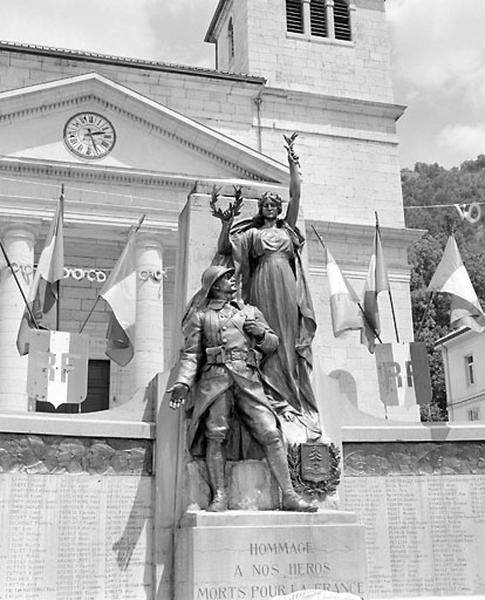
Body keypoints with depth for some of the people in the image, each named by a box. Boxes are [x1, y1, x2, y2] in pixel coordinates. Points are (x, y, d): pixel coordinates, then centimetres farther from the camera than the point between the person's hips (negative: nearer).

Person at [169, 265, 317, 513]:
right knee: (216, 435, -13)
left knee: (271, 433, -9)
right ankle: (219, 496, -6)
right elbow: (191, 353, 9)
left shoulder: (250, 311, 25)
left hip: (247, 378, 2)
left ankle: (288, 495, -7)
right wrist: (182, 383, -5)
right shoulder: (200, 315, 17)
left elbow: (273, 345, 27)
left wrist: (262, 333, 5)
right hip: (215, 377, -2)